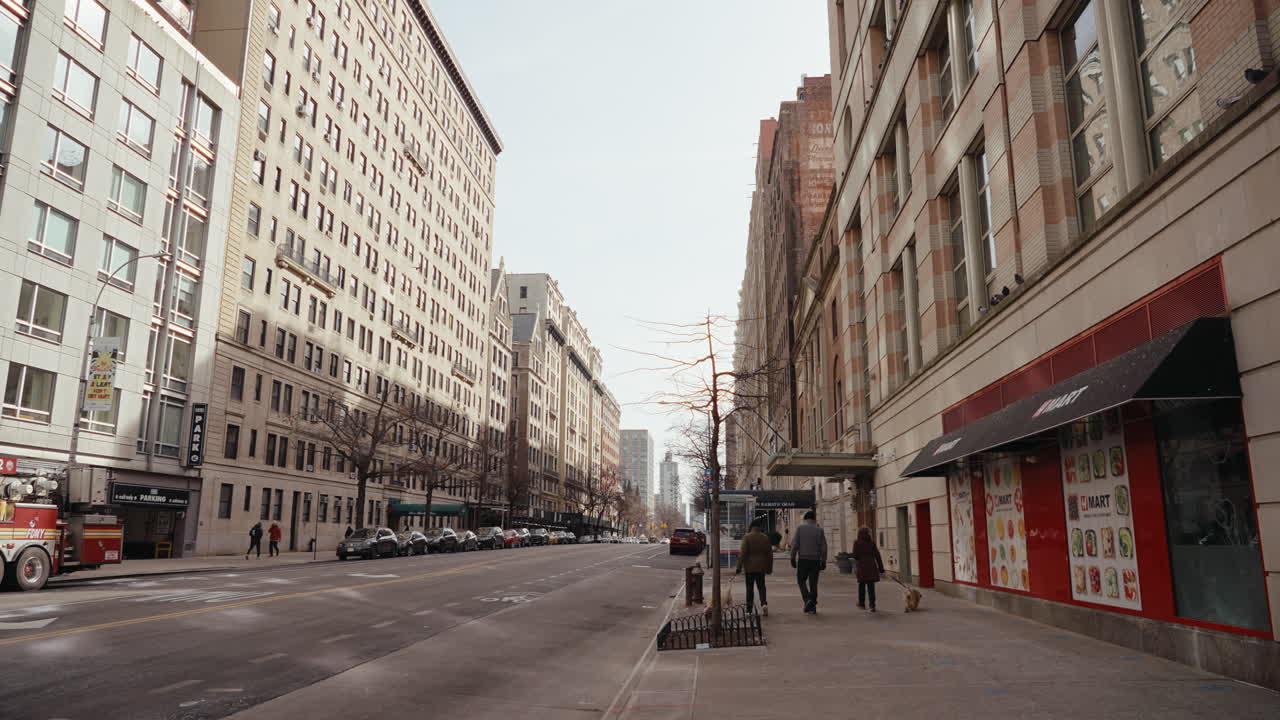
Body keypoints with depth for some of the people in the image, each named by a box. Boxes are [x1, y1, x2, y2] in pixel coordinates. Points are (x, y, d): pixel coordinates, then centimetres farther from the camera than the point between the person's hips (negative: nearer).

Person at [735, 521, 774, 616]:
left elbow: (742, 553, -13)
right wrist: (769, 568, 15)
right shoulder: (765, 538, 2)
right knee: (761, 586, 13)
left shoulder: (747, 537, -10)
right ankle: (764, 603, -10)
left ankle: (749, 609, 8)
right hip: (761, 567, 3)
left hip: (749, 567, -2)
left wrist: (739, 567, -9)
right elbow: (770, 554, 6)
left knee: (750, 588, 6)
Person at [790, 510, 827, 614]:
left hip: (803, 559, -2)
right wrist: (823, 561, 7)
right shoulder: (819, 530, 3)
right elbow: (823, 547, 1)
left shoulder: (800, 528, -2)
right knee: (813, 583, 8)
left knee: (801, 580, 11)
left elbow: (795, 544, -6)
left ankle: (807, 599, -11)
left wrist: (793, 558, 0)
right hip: (815, 560, 2)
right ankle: (812, 607, 9)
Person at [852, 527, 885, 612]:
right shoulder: (872, 542, 3)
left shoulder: (857, 543, -4)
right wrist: (881, 568, 6)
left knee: (862, 585, 13)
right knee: (871, 586, 4)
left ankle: (862, 603, 21)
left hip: (862, 566, -2)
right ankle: (872, 605, -4)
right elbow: (877, 555, 3)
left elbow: (855, 556, -7)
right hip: (872, 566, 2)